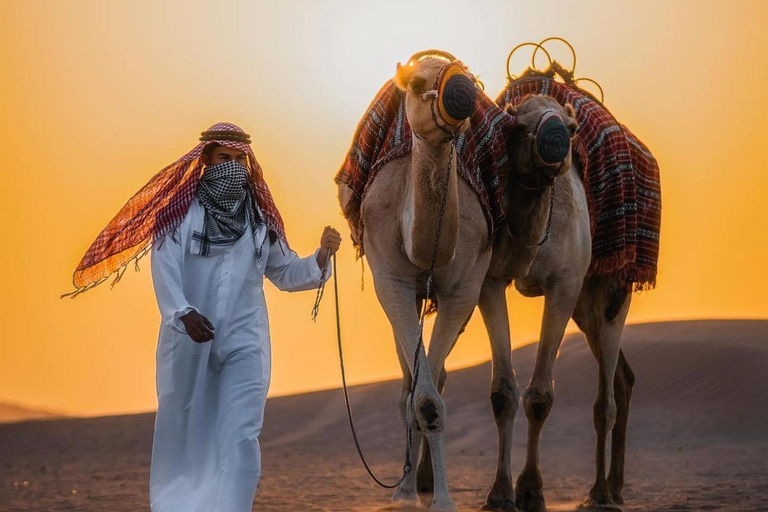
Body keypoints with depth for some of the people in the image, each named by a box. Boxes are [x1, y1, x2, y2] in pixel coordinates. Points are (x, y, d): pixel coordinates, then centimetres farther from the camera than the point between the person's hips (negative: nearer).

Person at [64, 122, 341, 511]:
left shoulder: (260, 217, 11)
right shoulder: (181, 208, -2)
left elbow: (285, 273, 16)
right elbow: (165, 267, -12)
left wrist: (321, 255, -2)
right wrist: (184, 314, -26)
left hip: (244, 341, 2)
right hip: (188, 340, -2)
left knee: (240, 437, -11)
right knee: (182, 431, 13)